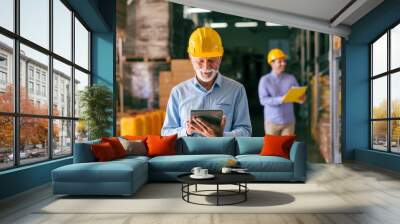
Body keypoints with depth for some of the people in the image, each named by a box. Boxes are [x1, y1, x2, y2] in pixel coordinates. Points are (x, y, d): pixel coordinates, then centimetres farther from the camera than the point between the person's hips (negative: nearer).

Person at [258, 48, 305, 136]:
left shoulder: (291, 78, 5)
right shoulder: (265, 80, -3)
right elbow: (263, 100, -13)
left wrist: (301, 99, -21)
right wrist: (280, 99, -27)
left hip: (289, 121, 2)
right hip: (272, 121, -2)